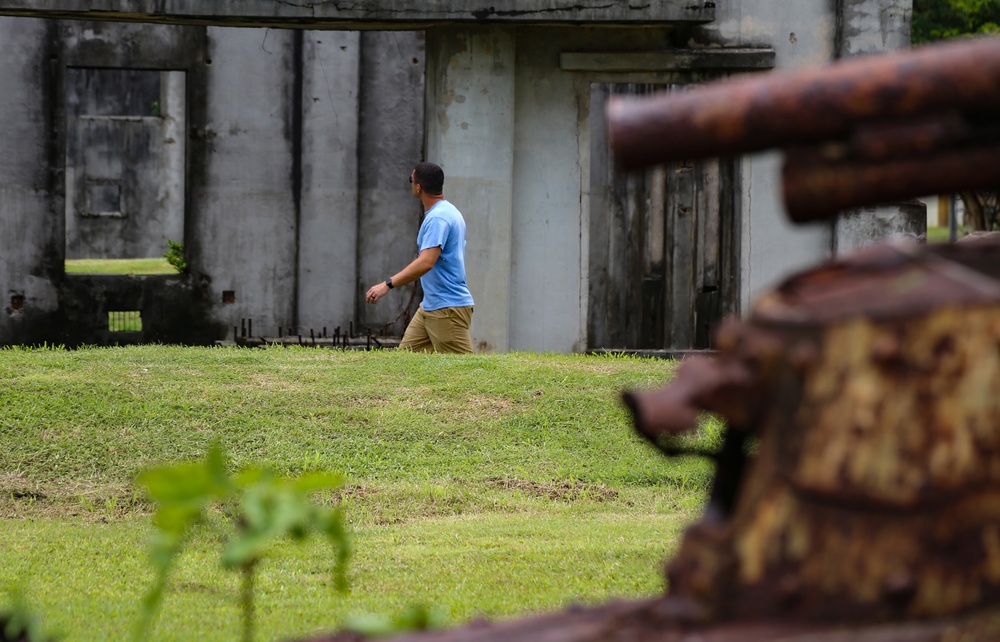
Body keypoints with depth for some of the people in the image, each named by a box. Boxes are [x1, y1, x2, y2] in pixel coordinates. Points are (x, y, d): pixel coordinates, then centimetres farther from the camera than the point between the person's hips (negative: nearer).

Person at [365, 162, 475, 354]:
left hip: (448, 308, -11)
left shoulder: (438, 218, -19)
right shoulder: (447, 212, 14)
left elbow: (426, 262, -31)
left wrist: (388, 284, -35)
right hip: (429, 306, 11)